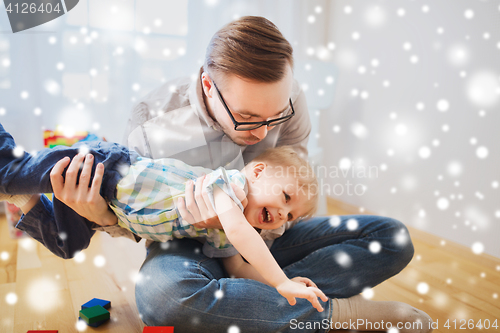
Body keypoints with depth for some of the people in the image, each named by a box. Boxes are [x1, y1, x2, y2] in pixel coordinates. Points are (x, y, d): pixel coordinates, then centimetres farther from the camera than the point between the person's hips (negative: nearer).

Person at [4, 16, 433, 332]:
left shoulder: (287, 100, -15)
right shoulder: (154, 124, -18)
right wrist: (100, 216, -28)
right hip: (190, 245, -2)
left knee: (393, 238, -11)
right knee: (161, 293, -41)